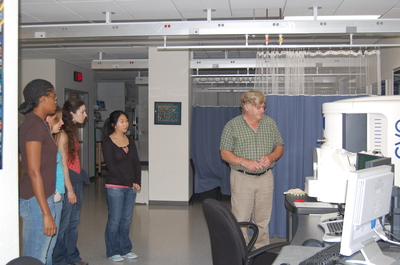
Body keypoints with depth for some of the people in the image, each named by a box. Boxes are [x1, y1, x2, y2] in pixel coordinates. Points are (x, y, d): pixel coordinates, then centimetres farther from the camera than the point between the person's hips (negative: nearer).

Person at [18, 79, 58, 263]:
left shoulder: (33, 123, 13)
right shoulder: (35, 125, -16)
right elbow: (33, 172, -20)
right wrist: (46, 213, -20)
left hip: (32, 199, 10)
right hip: (37, 201, -10)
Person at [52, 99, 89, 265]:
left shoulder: (72, 130, 15)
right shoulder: (62, 132, -15)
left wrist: (81, 176, 14)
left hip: (77, 180, 10)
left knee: (73, 221, 16)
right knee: (63, 223, 0)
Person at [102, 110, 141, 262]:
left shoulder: (130, 141, 11)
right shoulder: (108, 142, -8)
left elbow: (136, 163, 9)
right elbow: (111, 167, -13)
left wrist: (137, 182, -4)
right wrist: (129, 183, -11)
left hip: (131, 187, 6)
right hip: (115, 187, -5)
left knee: (126, 220, 11)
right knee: (115, 220, 1)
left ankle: (125, 249, 23)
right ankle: (112, 252, 15)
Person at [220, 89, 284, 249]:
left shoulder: (270, 123, 7)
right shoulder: (232, 125, -4)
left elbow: (279, 146, 11)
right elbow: (224, 153, -6)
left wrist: (271, 157, -11)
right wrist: (244, 162, -21)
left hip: (265, 178, 3)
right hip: (242, 178, -3)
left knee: (263, 221, 11)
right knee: (240, 221, 0)